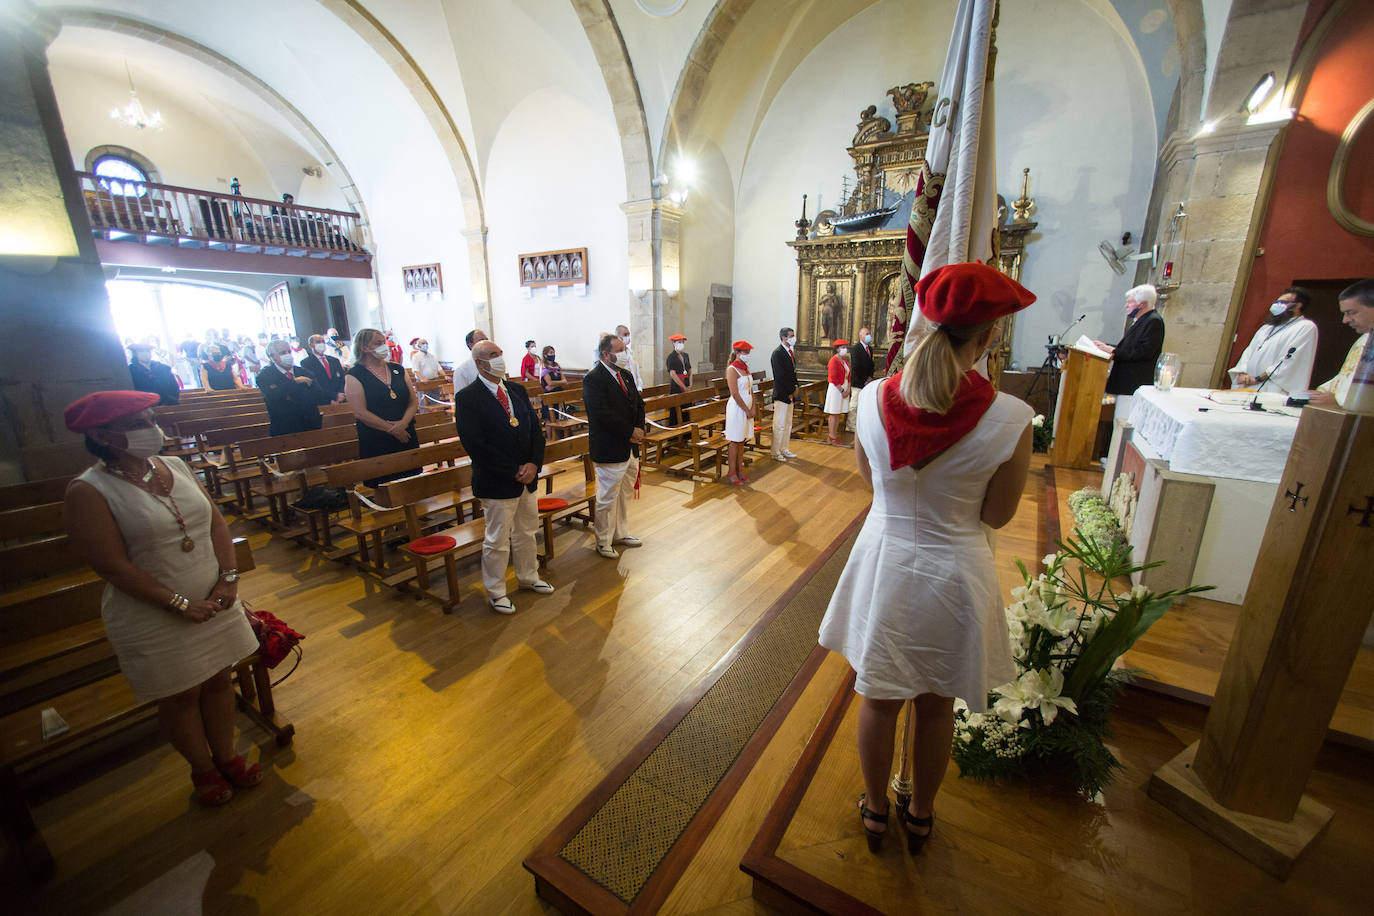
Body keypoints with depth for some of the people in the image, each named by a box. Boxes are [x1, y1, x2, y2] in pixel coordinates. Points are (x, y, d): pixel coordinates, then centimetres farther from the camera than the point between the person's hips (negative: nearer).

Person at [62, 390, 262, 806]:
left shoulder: (176, 467, 1)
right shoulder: (88, 492, -16)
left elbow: (216, 522, 4)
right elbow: (114, 567, -17)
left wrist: (228, 578, -7)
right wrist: (181, 604, -18)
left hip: (215, 605, 5)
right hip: (155, 620, -4)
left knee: (219, 681, 17)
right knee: (181, 696, 14)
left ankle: (227, 755, 38)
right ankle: (202, 769, 37)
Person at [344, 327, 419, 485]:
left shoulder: (397, 370, 9)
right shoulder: (354, 376, -4)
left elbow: (414, 402, 6)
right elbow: (361, 413, -11)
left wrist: (403, 423, -11)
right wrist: (392, 430, -13)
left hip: (406, 436, 4)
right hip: (375, 443, -4)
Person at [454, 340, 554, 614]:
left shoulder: (517, 391, 8)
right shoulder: (467, 398, -12)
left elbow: (535, 430, 7)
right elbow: (475, 445, -19)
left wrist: (534, 464, -9)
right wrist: (513, 472, -18)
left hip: (528, 477, 6)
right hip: (497, 483, -6)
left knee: (526, 533, 20)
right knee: (497, 540, 7)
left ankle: (528, 577, 40)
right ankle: (495, 591, 26)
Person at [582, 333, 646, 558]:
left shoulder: (626, 375, 12)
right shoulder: (593, 379, -15)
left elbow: (639, 404, 14)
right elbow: (603, 415, -23)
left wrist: (638, 429, -3)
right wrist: (630, 432, -17)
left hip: (631, 447, 9)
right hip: (610, 451, -8)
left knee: (625, 495, 19)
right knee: (607, 498, 3)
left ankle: (621, 533, 35)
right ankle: (603, 542, 19)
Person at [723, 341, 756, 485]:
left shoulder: (745, 368, 12)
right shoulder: (732, 369, -13)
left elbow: (751, 390, 14)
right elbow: (735, 394, -18)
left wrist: (752, 408, 3)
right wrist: (747, 410, -14)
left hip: (747, 408, 8)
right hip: (736, 408, -8)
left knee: (742, 441, 12)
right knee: (734, 441, -2)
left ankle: (739, 470, 21)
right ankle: (732, 473, 6)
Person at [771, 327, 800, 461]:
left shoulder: (791, 352, 13)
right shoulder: (777, 353, -15)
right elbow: (780, 377, -19)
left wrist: (795, 388, 6)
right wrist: (789, 393, -14)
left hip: (789, 394, 9)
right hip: (781, 395, -9)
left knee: (788, 424, 15)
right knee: (779, 425, -3)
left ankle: (784, 450, 26)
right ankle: (775, 452, 8)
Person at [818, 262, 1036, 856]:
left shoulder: (873, 399, -14)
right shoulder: (1010, 419, -21)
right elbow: (997, 515, -8)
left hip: (884, 564, 2)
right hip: (955, 572, -1)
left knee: (878, 700, 22)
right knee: (936, 707, 24)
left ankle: (876, 812, 46)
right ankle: (920, 818, 49)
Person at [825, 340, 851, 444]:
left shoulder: (845, 360, 13)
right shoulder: (834, 360, -12)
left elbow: (848, 376, 15)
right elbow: (833, 378, -17)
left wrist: (848, 389, 3)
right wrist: (842, 390, -15)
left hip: (844, 389, 8)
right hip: (836, 389, -8)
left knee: (839, 414, 10)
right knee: (834, 414, -4)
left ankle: (835, 434, 16)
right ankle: (832, 437, 1)